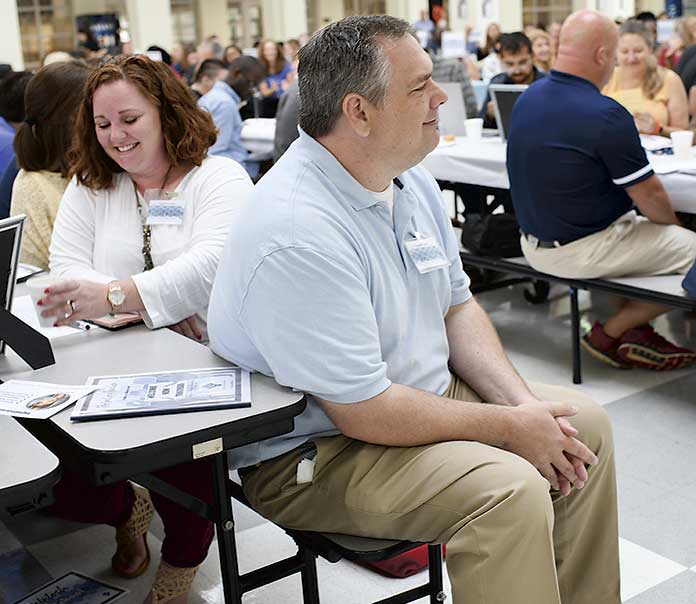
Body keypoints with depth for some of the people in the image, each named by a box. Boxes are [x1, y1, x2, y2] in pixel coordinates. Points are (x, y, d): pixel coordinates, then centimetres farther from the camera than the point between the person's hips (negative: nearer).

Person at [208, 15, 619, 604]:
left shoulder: (411, 179, 1)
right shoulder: (298, 234, -29)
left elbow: (456, 306, 9)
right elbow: (365, 413, -27)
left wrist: (522, 402, -6)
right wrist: (510, 428, -18)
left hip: (424, 393, 9)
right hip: (308, 453, -9)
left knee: (585, 422, 5)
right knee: (510, 491, -27)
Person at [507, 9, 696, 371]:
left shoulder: (526, 99, 2)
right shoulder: (606, 114, -23)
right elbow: (649, 196, -16)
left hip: (535, 242, 9)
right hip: (581, 252, -9)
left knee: (645, 230, 27)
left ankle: (632, 333, 19)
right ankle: (612, 334, 7)